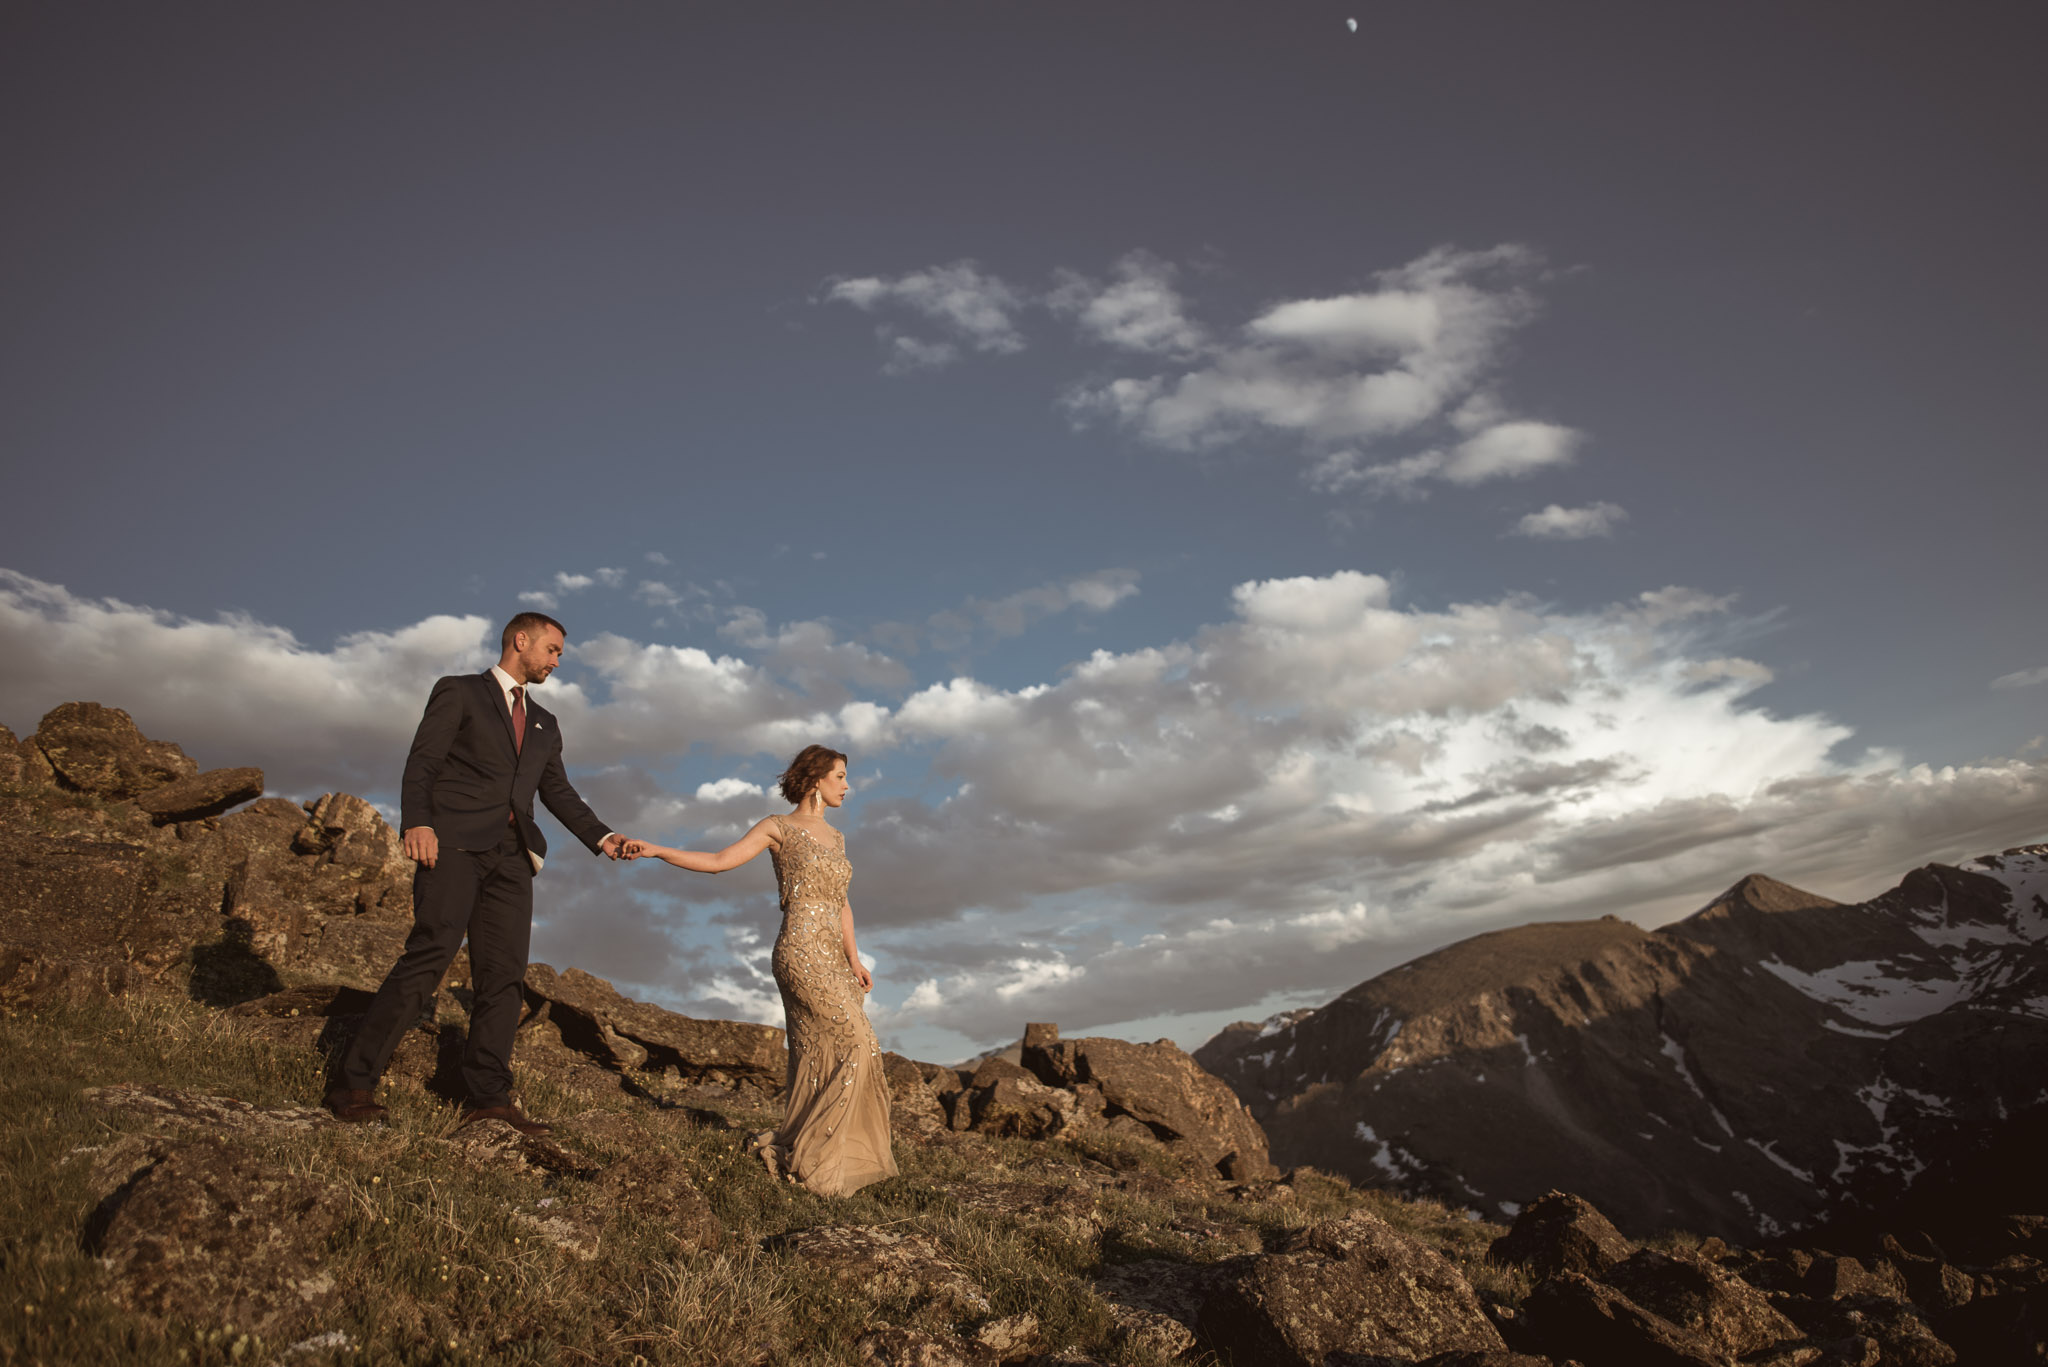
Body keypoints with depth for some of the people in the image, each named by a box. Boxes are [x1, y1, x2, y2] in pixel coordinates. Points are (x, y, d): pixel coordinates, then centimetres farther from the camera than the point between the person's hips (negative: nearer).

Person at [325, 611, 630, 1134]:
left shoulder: (544, 725, 27)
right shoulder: (458, 692, 10)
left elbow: (559, 793, 22)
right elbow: (422, 762, -2)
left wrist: (602, 837, 7)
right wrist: (417, 820, -19)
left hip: (510, 854, 6)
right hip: (454, 841, -5)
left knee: (504, 972, -2)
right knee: (431, 951, -17)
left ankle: (489, 1096, 0)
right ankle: (353, 1081, -11)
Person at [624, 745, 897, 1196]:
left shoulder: (834, 837, 19)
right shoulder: (778, 828, 0)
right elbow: (717, 861, -4)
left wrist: (853, 957, 5)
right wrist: (656, 850, -14)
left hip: (832, 960, 7)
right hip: (801, 954, -7)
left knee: (819, 1061, 6)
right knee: (857, 1047, -11)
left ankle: (792, 1151, 14)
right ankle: (809, 1155, -4)